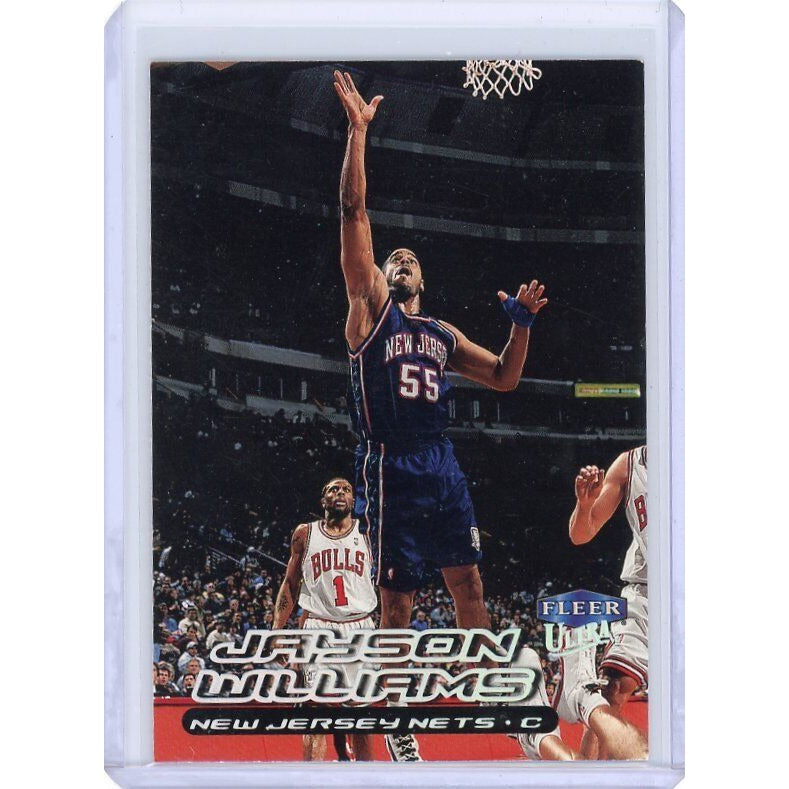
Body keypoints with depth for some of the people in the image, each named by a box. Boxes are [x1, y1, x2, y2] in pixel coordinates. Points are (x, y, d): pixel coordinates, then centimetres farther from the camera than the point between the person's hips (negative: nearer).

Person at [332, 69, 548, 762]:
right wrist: (358, 130, -8)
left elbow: (504, 378, 25)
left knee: (469, 583, 5)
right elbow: (354, 214, -3)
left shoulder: (443, 334, 20)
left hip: (443, 469, 5)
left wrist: (522, 321, 9)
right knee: (397, 601, -1)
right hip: (391, 470, -5)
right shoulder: (370, 309, 5)